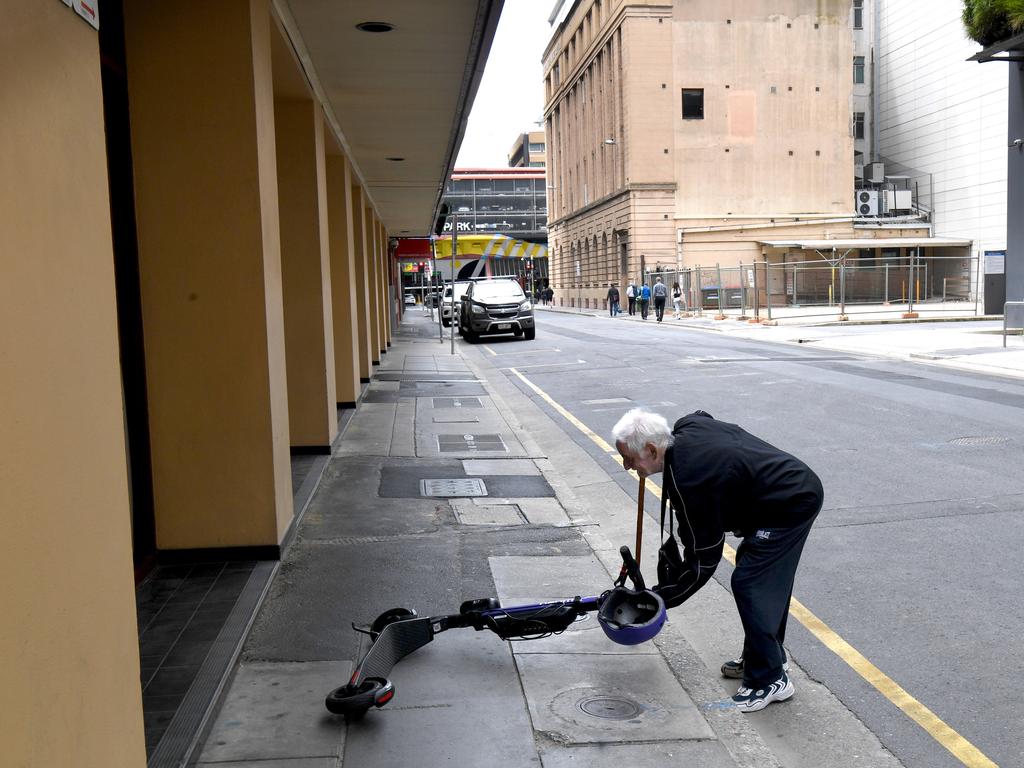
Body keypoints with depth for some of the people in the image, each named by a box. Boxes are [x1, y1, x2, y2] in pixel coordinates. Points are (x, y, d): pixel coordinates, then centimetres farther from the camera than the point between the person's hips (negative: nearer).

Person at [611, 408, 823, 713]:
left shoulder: (689, 481, -27)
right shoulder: (687, 426, -3)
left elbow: (704, 560, -20)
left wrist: (659, 599, -13)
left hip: (791, 505, -10)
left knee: (750, 583, -7)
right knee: (768, 576, 19)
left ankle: (769, 679, 4)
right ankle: (770, 655, 33)